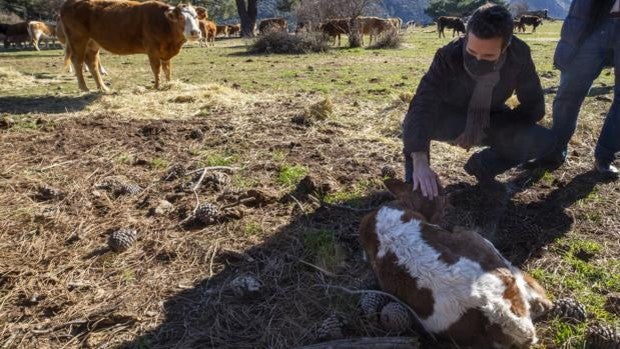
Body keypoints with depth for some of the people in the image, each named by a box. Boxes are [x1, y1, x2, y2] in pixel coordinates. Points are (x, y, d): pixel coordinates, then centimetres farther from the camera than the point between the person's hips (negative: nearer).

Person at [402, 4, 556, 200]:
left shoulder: (519, 54, -23)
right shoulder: (449, 56, -32)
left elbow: (534, 107, -15)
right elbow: (422, 105, -43)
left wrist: (484, 128, -27)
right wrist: (419, 161, -57)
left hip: (489, 123, 3)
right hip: (451, 122, -3)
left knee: (544, 142, -21)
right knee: (416, 120, -36)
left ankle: (482, 165, 3)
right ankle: (415, 181, -10)